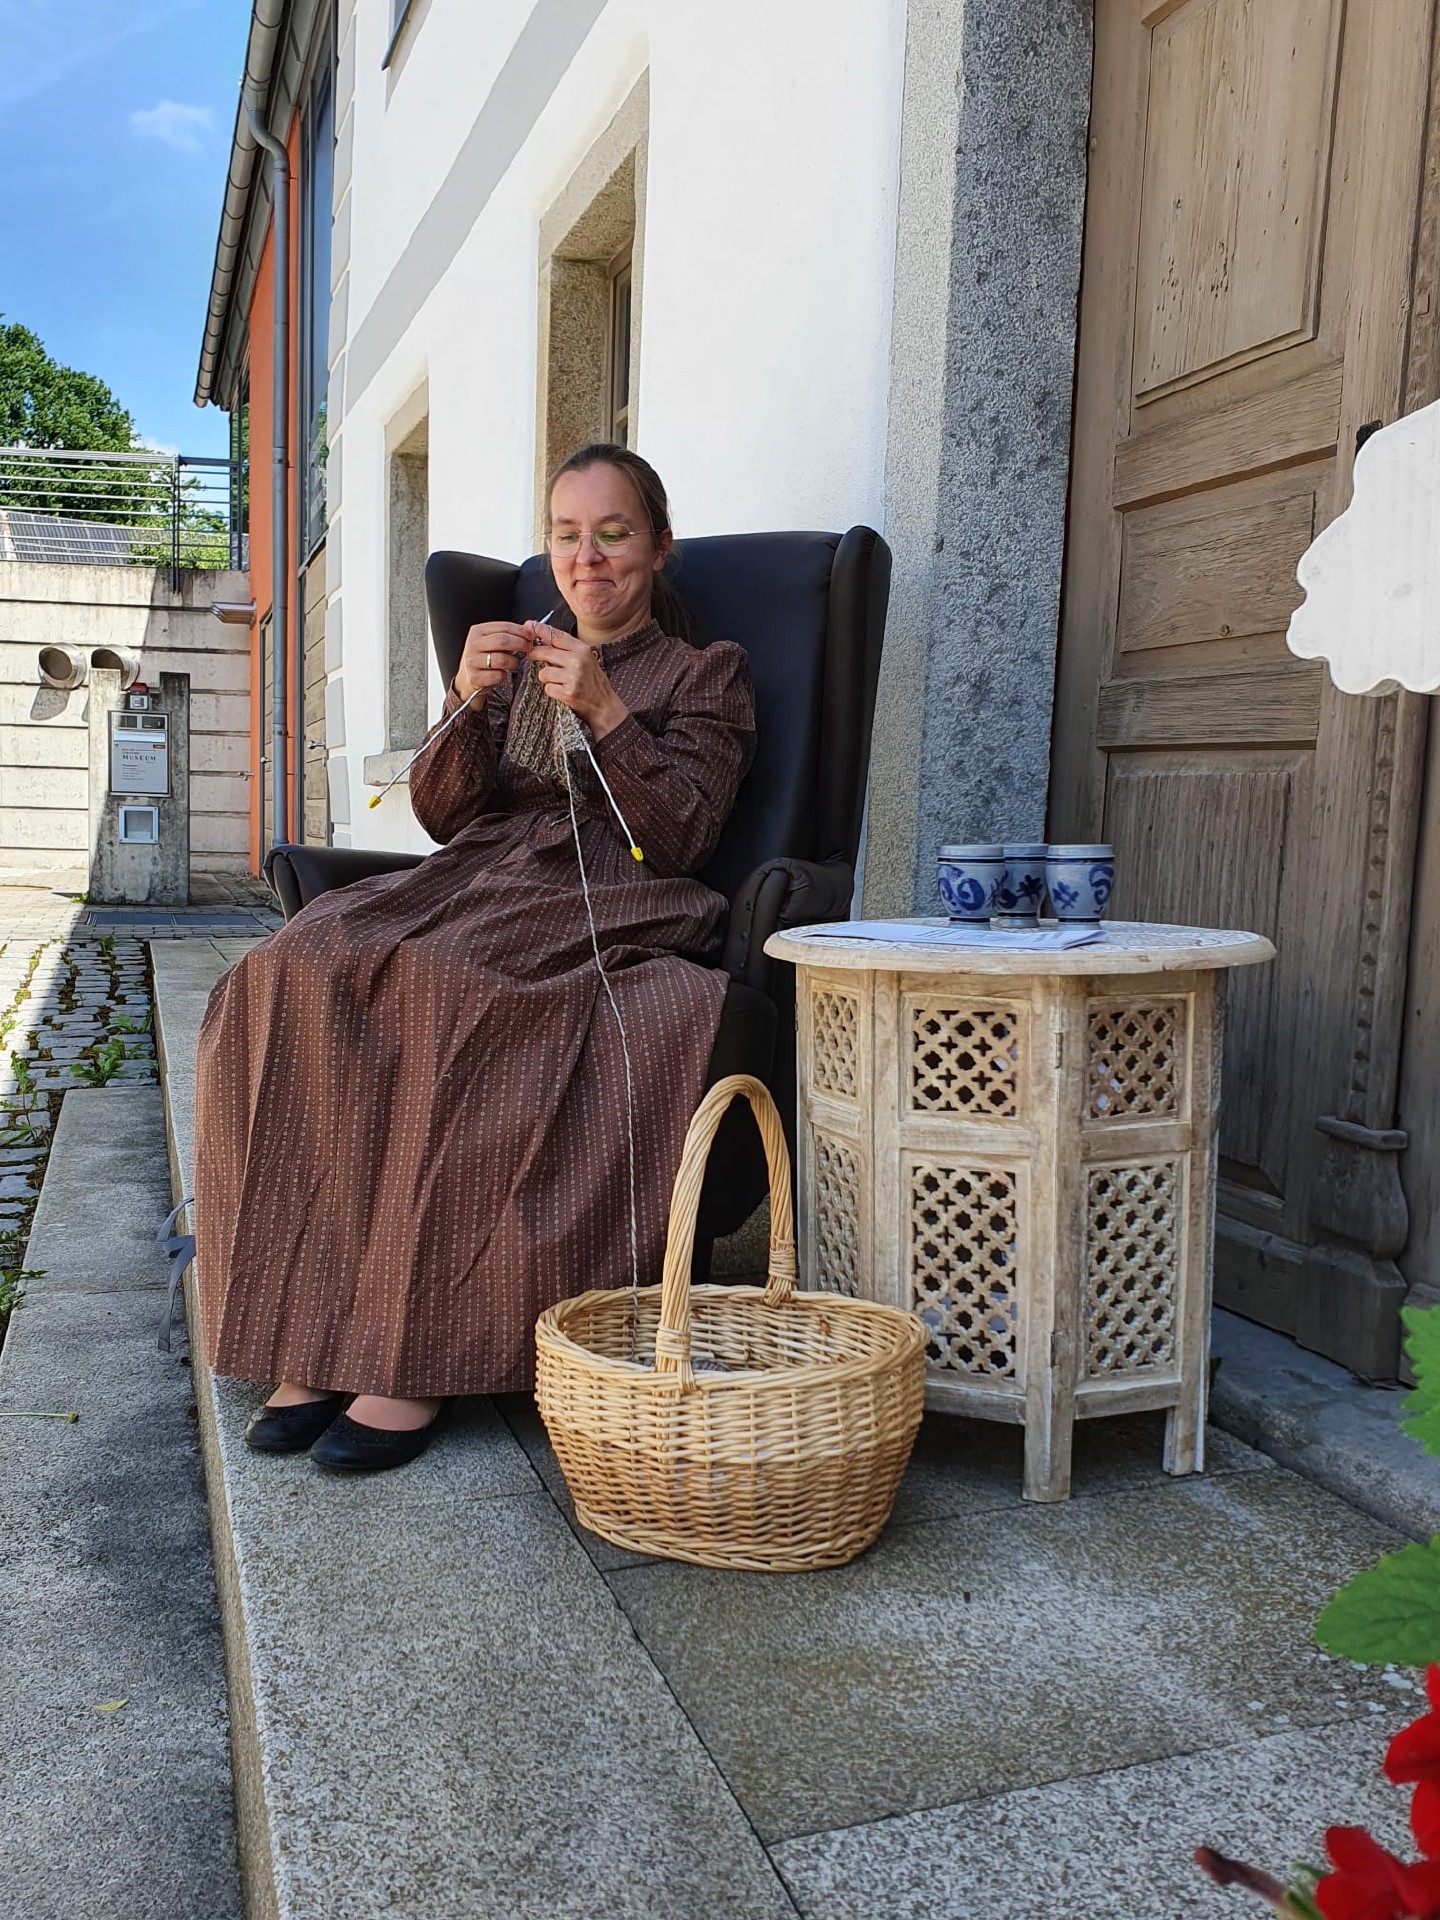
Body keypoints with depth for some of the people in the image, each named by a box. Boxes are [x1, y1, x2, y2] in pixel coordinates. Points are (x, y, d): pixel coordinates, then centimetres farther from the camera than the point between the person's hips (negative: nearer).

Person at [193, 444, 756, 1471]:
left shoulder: (708, 671, 14)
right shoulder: (520, 663, 26)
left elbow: (682, 837, -1)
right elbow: (441, 813, 14)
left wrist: (604, 711, -13)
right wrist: (469, 704, -5)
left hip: (606, 913, -4)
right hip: (479, 883, 5)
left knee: (445, 993, -37)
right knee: (293, 979, -26)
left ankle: (419, 1355, -30)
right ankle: (318, 1334, -26)